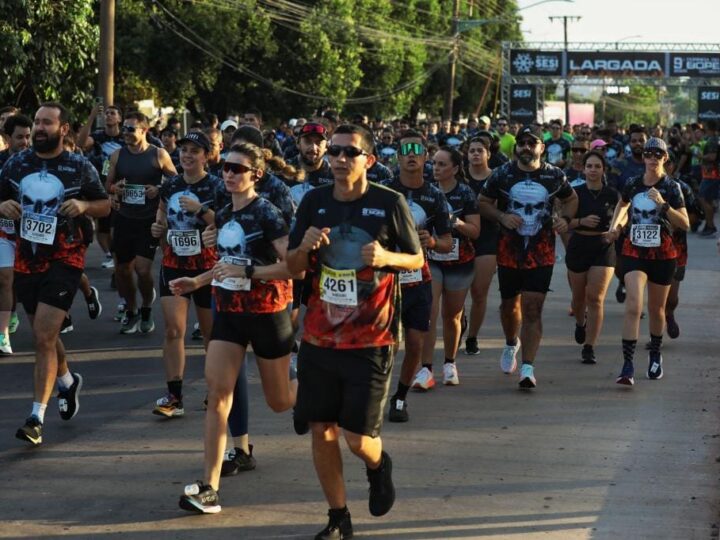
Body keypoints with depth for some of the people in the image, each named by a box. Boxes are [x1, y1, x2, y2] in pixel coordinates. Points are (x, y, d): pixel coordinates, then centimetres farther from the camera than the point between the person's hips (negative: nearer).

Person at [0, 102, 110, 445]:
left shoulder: (79, 168, -3)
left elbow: (105, 205, 5)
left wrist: (84, 205, -16)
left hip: (64, 260, -4)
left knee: (44, 337, -13)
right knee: (44, 334, 17)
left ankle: (37, 418, -10)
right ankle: (67, 382, 46)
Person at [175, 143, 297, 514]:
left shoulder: (266, 214, -14)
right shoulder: (223, 216, 8)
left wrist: (248, 271, -27)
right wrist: (197, 282, 12)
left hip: (266, 313, -6)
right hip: (228, 312, 6)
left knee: (279, 401, 9)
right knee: (216, 393, -10)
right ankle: (209, 487, -13)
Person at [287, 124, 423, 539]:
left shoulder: (390, 203, -6)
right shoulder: (315, 202, 4)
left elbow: (418, 260, 3)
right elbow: (294, 268, 10)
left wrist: (387, 257, -18)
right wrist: (305, 247, -12)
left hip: (371, 339, -4)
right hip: (320, 335, 4)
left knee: (359, 438, -6)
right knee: (322, 430, 6)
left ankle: (378, 465, 30)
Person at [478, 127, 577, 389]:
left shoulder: (554, 176, 1)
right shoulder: (502, 174, -1)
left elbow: (571, 199, 17)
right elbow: (483, 203, 5)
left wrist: (565, 218, -3)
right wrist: (501, 216, -14)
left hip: (541, 252, -1)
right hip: (509, 251, 1)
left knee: (532, 308, -10)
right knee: (509, 303, 15)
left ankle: (527, 367, -9)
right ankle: (511, 344, 46)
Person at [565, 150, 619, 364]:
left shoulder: (612, 195, -1)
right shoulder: (575, 193, -2)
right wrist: (581, 221, -20)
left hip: (603, 248, -1)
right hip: (578, 246, 1)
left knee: (595, 298, -10)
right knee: (579, 296, 14)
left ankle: (589, 347, -6)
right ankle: (580, 323, 49)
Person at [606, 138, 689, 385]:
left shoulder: (671, 187, -5)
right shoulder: (633, 184, 3)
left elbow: (685, 224, -11)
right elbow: (622, 204, 26)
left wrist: (663, 204, -22)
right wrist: (614, 224, 9)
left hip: (662, 254, 0)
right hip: (634, 251, 0)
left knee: (656, 309, 14)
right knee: (633, 306, -16)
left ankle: (655, 355, 40)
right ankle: (627, 367, -20)